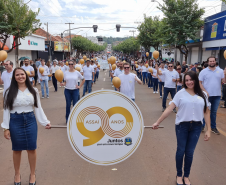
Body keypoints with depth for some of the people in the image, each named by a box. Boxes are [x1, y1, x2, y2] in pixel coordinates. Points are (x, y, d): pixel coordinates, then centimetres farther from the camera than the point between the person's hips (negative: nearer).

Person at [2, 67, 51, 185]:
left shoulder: (33, 91, 4)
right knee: (17, 149, 11)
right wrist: (6, 127, -5)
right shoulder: (10, 92, -1)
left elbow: (38, 108, 5)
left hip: (30, 120, 1)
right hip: (15, 122, -1)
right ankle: (17, 174, 32)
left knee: (32, 148, 7)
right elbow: (6, 110, -1)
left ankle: (32, 174, 26)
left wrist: (45, 122, 0)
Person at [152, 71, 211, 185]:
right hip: (182, 126, -1)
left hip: (196, 127, 2)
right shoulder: (181, 93, -5)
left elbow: (206, 112, 5)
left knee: (190, 152, 9)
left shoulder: (203, 95, 2)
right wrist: (158, 122, -12)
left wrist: (208, 130, 2)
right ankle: (179, 175, 30)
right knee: (181, 151, 9)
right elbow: (169, 109, -8)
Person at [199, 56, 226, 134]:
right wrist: (205, 91, -15)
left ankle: (213, 127, 24)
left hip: (217, 95, 3)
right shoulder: (203, 71, -3)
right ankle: (202, 126, 20)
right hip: (207, 95, -3)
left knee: (214, 112, 13)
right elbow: (199, 83, -5)